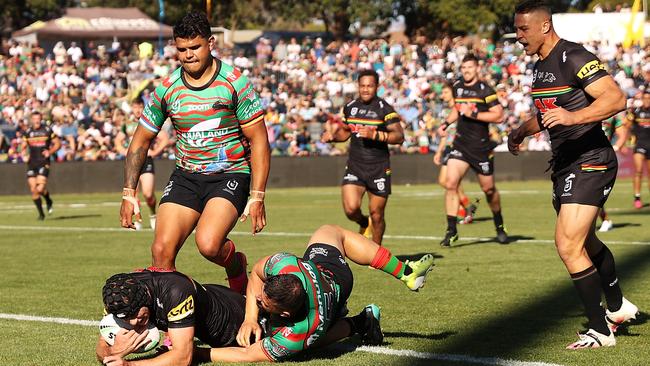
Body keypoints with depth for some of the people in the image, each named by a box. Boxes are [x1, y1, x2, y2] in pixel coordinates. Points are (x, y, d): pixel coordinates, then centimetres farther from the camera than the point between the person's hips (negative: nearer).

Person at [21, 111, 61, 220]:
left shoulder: (47, 130, 0)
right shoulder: (28, 132, 8)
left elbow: (58, 144, 6)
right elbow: (23, 147, 19)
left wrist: (50, 152, -10)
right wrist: (24, 155, -2)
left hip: (43, 163, -4)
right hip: (32, 163, 4)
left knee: (40, 188, -18)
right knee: (33, 190, -1)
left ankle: (48, 201, 15)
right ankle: (41, 213, 13)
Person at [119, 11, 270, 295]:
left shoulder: (234, 82, -9)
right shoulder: (167, 89, 0)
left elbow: (259, 140, -7)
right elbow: (141, 140, 12)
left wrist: (257, 197, -13)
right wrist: (129, 193, 5)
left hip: (230, 175, -4)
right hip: (185, 176, 4)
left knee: (208, 245, -26)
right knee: (161, 251, -12)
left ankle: (236, 264, 9)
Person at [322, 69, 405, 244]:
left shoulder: (384, 109, -6)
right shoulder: (350, 107, 9)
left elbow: (399, 136, -13)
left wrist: (375, 135, -25)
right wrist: (332, 136, 4)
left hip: (379, 169, -3)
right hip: (354, 166, 3)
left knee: (376, 214, 1)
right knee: (351, 209, -14)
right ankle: (364, 223, 21)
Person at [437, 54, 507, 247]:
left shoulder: (484, 90, -10)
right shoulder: (457, 87, 9)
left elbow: (499, 115, -15)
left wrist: (473, 114, -20)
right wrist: (446, 123, 12)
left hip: (481, 146, -4)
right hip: (460, 144, 4)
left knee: (488, 189, 7)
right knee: (450, 184, -13)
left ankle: (499, 226, 31)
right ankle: (451, 230, -8)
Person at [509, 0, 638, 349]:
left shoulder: (574, 58, -17)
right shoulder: (540, 66, 13)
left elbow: (616, 98, -27)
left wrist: (574, 116, -39)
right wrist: (522, 131, 17)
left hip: (590, 162, -10)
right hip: (565, 164, 10)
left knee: (568, 245, -16)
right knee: (585, 242, 23)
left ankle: (600, 330, -5)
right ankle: (617, 307, 43)